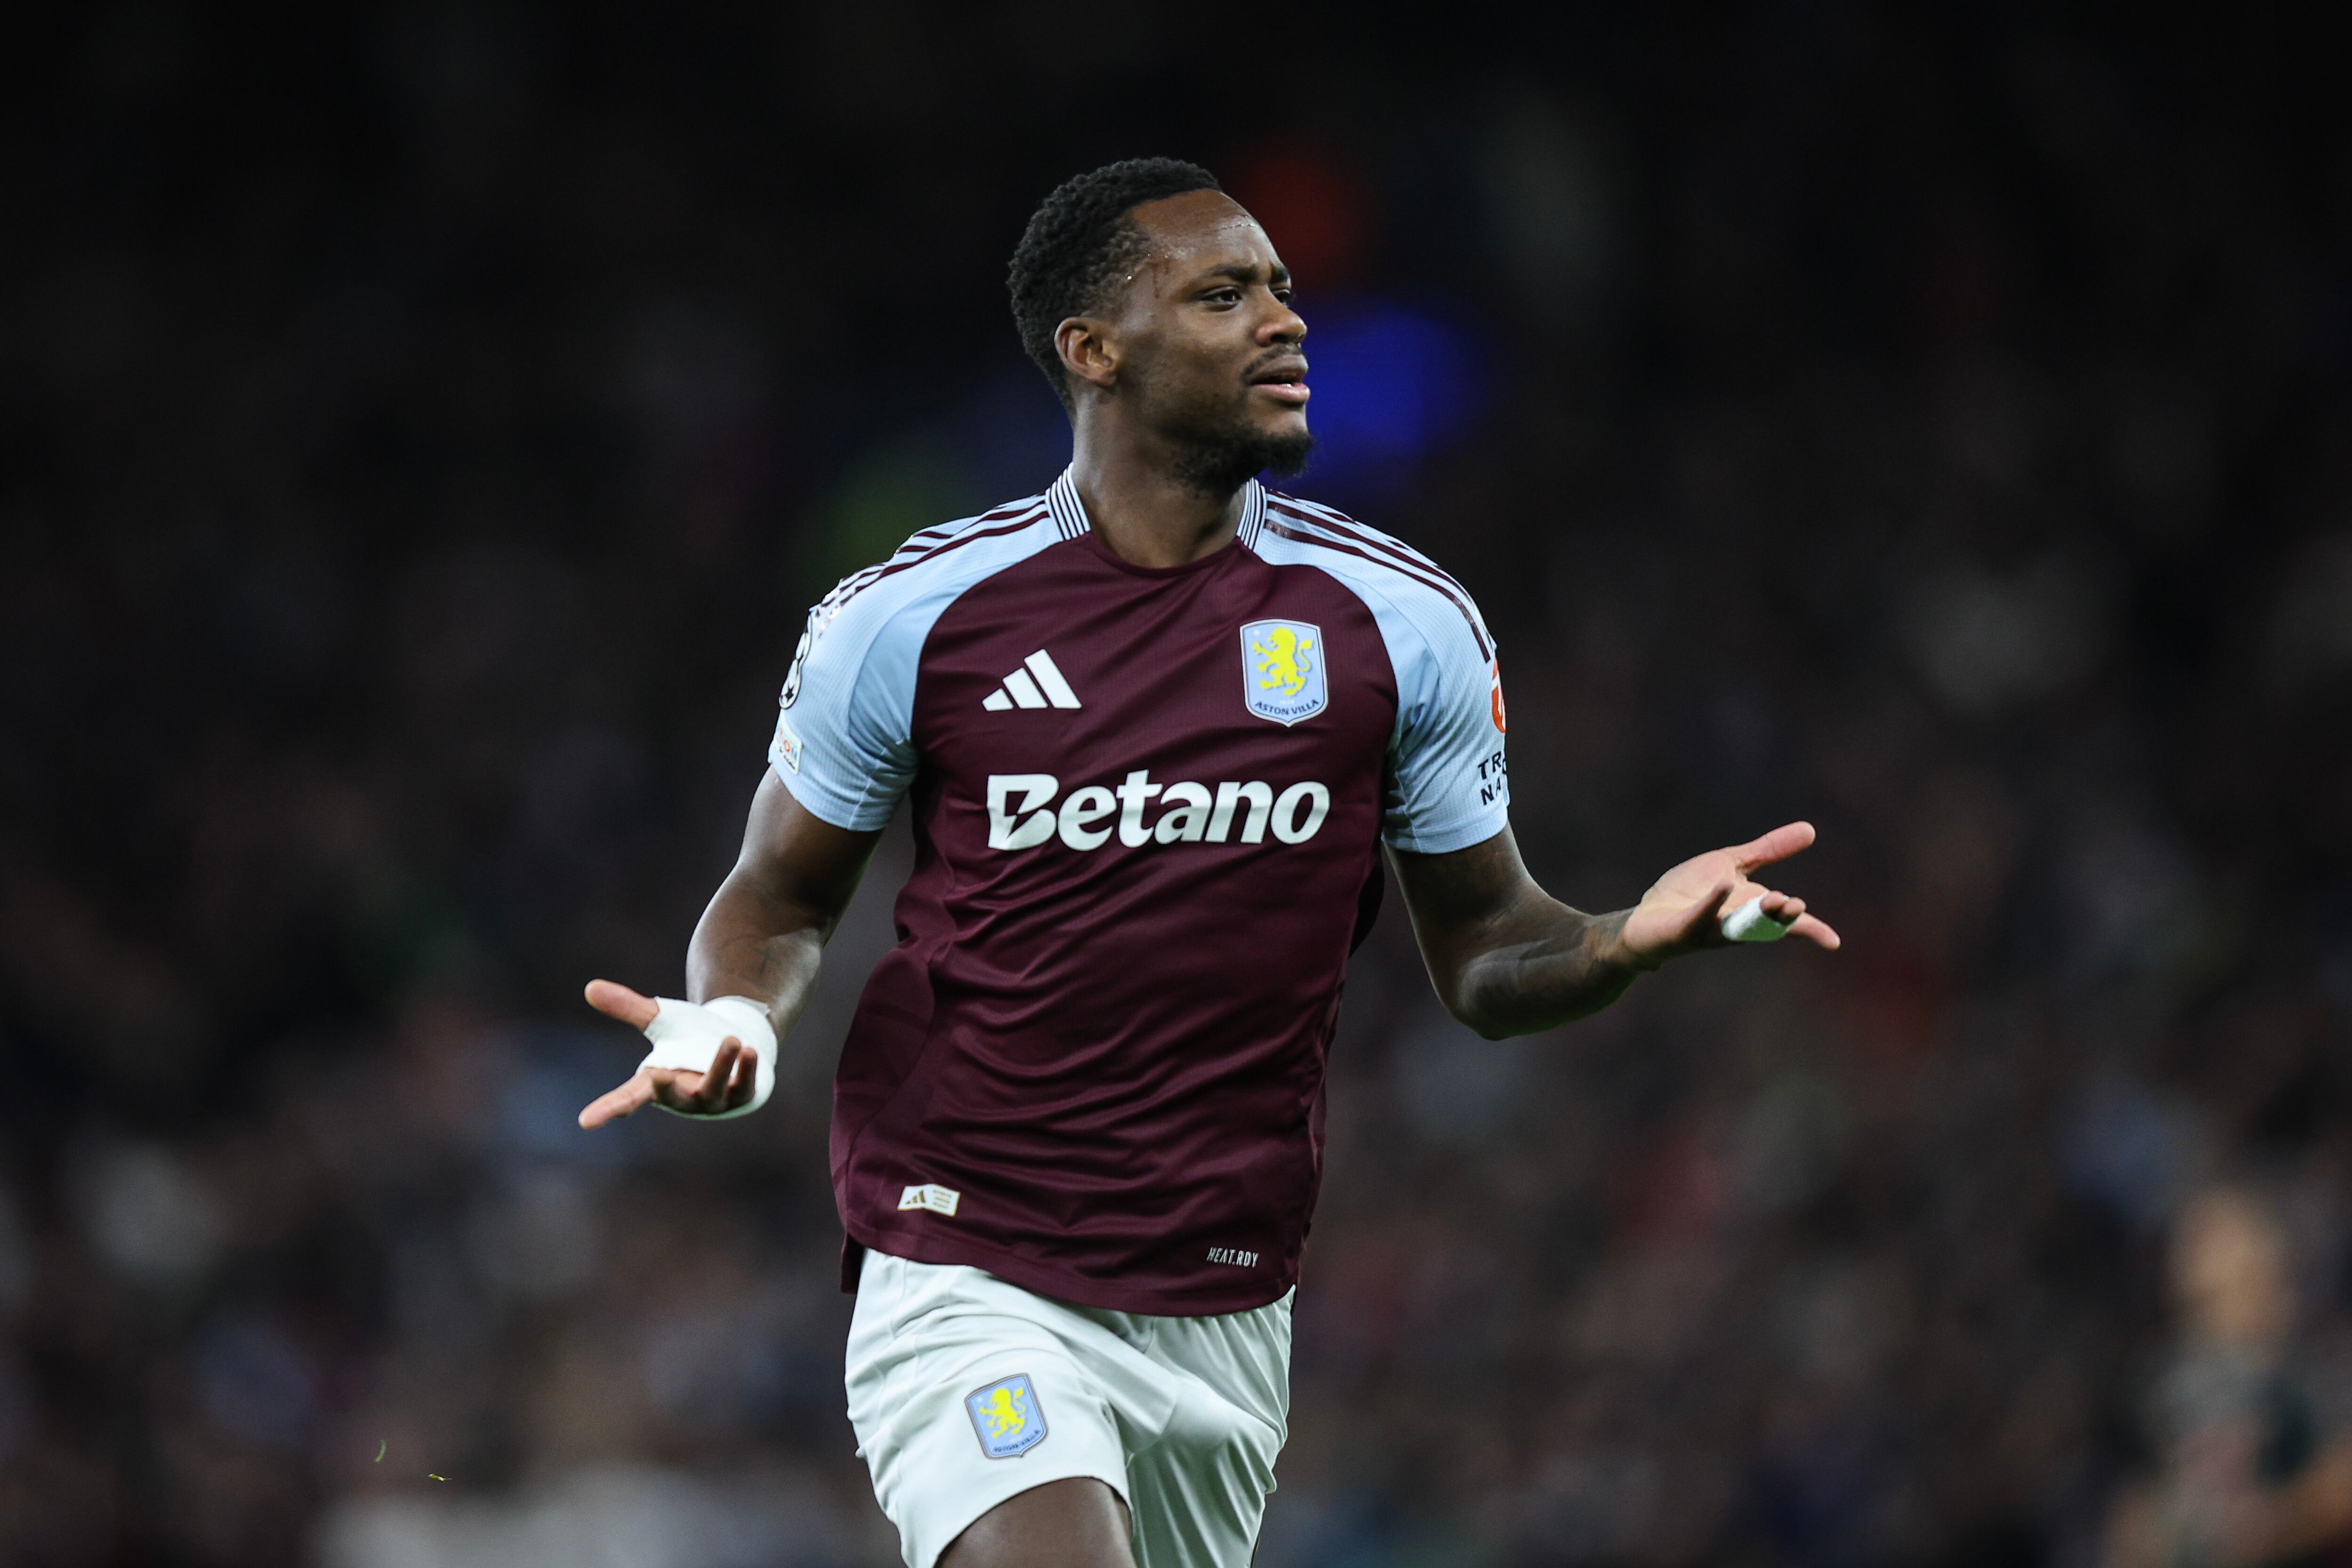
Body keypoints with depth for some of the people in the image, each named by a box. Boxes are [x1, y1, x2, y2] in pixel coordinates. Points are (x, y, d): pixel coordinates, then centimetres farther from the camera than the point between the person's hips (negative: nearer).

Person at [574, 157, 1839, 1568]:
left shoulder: (1402, 626, 2)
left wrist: (1631, 940, -13)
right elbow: (780, 899, 10)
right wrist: (734, 1025, -12)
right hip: (969, 1282, -4)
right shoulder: (909, 619, -3)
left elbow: (1487, 953, 9)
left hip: (1224, 1317, 4)